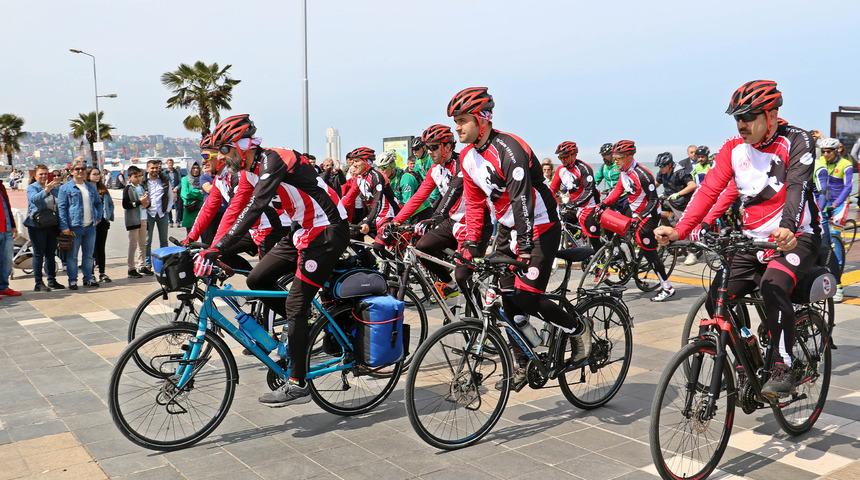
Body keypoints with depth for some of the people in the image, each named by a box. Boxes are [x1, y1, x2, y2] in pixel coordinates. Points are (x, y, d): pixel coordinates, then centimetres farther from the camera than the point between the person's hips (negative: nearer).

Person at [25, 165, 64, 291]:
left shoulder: (55, 187, 14)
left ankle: (52, 280, 20)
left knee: (51, 254, 12)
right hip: (37, 225, -5)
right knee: (39, 254, -2)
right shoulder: (32, 187, 0)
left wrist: (59, 184, -8)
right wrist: (46, 190, -35)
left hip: (52, 225, 5)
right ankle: (39, 283, 2)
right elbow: (34, 198, -22)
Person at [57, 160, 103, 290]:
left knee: (88, 255, 12)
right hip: (74, 227, -5)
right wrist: (64, 227, -14)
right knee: (72, 256, 3)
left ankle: (88, 278, 22)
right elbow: (61, 207, -8)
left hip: (90, 227, 5)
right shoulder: (65, 188, -4)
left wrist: (98, 216, 11)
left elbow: (98, 203, 25)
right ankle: (72, 280, 12)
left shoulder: (91, 187, 13)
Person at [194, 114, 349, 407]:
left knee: (295, 306, -8)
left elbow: (254, 209, -31)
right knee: (257, 279, 5)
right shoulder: (254, 169, 10)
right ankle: (300, 328, 20)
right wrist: (216, 248, 13)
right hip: (303, 232, 9)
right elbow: (240, 210, 16)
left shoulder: (273, 160, -20)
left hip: (327, 232, -9)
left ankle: (297, 385, 0)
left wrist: (218, 248, -35)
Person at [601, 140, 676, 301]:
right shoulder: (624, 172, 0)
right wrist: (603, 204, -7)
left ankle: (667, 287, -3)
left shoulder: (643, 175, -25)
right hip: (633, 211, 9)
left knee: (648, 250, -9)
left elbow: (653, 200, -23)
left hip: (648, 214, -9)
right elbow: (617, 190, 7)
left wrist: (641, 216, -32)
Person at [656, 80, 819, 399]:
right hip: (754, 241, 5)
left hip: (795, 238, -4)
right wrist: (679, 231, -23)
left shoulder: (796, 141, -9)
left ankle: (784, 368, -18)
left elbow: (797, 187, -26)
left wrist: (787, 229, -45)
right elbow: (708, 190, -8)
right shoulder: (733, 149, 2)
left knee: (773, 284, -34)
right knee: (716, 301, -12)